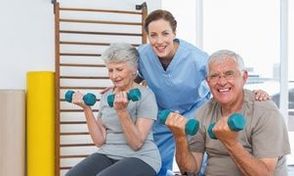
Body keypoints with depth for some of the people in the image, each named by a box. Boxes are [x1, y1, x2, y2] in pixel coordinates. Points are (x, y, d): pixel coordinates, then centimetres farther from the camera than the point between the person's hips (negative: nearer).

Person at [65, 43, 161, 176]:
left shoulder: (145, 95, -7)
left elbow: (137, 143, -13)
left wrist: (122, 111, -23)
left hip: (140, 159, -5)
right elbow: (99, 141, 3)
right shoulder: (106, 97, 10)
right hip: (108, 155, 5)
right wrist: (86, 108, -5)